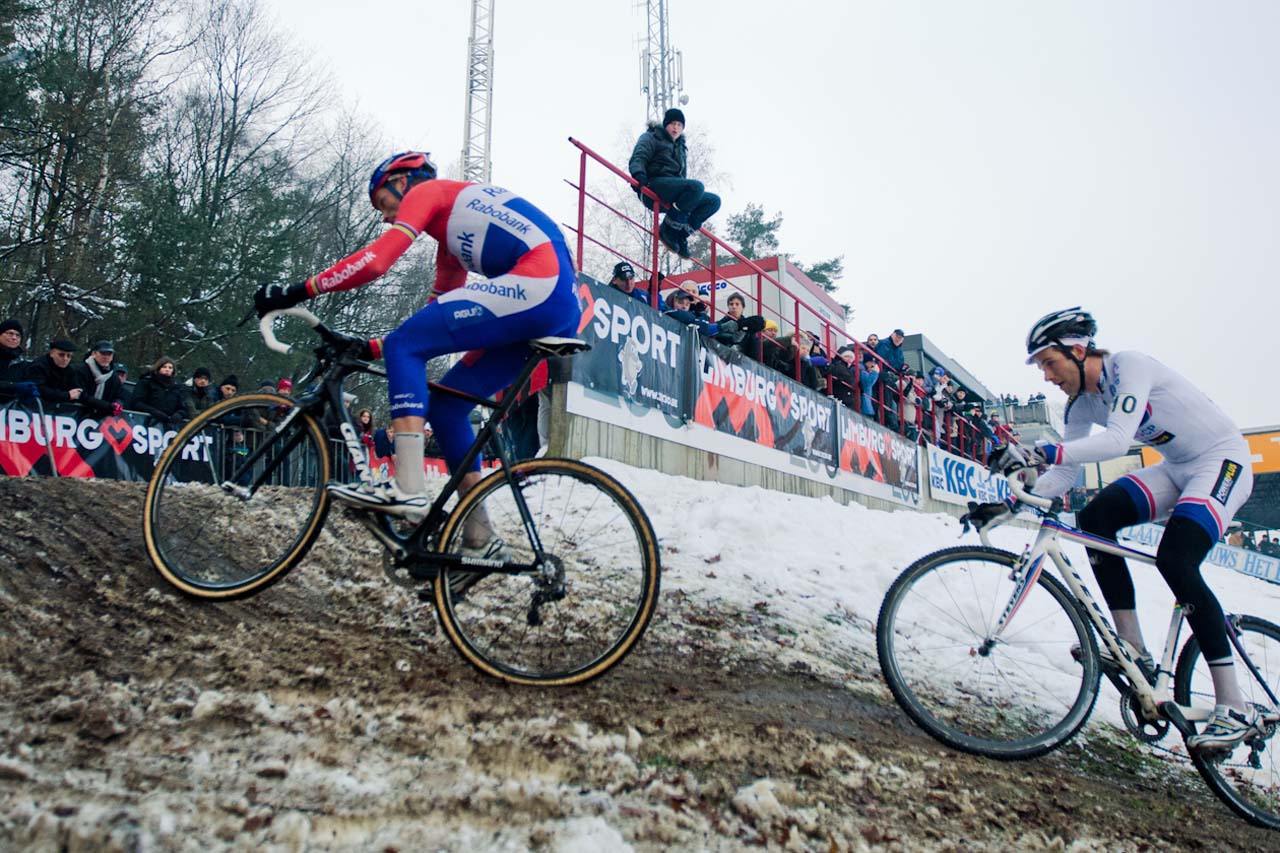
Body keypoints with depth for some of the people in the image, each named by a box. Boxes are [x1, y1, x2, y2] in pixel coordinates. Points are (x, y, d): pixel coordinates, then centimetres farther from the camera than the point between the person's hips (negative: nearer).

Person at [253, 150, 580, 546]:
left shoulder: (427, 191, 7)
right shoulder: (452, 222, 33)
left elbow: (374, 261, -8)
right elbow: (439, 313, 29)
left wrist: (296, 291, -3)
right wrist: (371, 348, 23)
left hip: (534, 285, -9)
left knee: (404, 348, -8)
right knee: (445, 404, 11)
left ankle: (408, 489, -16)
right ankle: (478, 535, 11)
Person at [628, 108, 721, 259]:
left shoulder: (681, 148, 33)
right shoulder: (651, 138, 11)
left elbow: (682, 175, 33)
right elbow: (637, 159, -5)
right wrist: (639, 174, -30)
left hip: (671, 198, 7)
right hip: (653, 187, -7)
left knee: (714, 201, -7)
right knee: (697, 186, -31)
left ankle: (680, 235, -11)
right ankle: (667, 229, -23)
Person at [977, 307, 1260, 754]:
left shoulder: (1130, 366, -24)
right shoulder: (1080, 405, -1)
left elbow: (1118, 439, -39)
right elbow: (1067, 472, -3)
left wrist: (1042, 451, -50)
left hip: (1223, 459, -8)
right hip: (1175, 469, 8)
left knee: (1174, 561, -25)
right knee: (1094, 518, -15)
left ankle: (1235, 707, -14)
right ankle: (1134, 650, -8)